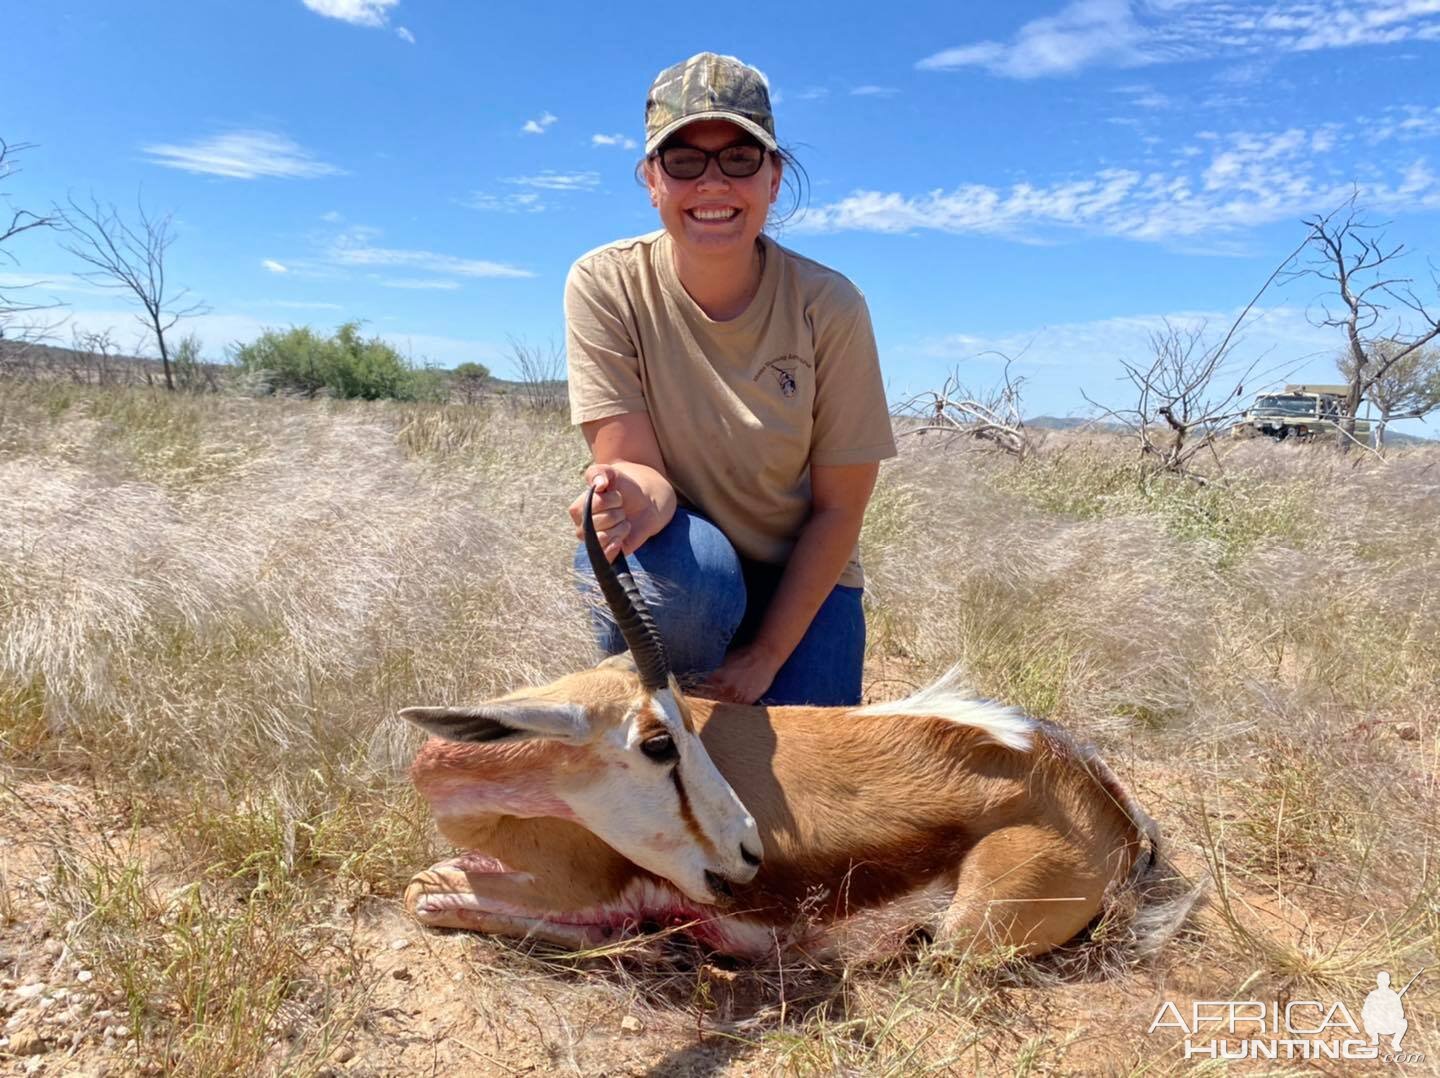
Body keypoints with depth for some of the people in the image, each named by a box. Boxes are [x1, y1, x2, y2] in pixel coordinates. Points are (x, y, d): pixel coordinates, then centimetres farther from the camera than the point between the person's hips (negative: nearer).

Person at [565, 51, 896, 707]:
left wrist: (765, 657, -16)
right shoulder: (605, 285, -15)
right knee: (683, 578, -34)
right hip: (681, 559, 0)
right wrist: (643, 496, -44)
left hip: (801, 580, 1)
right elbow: (637, 465, -18)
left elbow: (839, 509, -12)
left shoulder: (829, 306, -16)